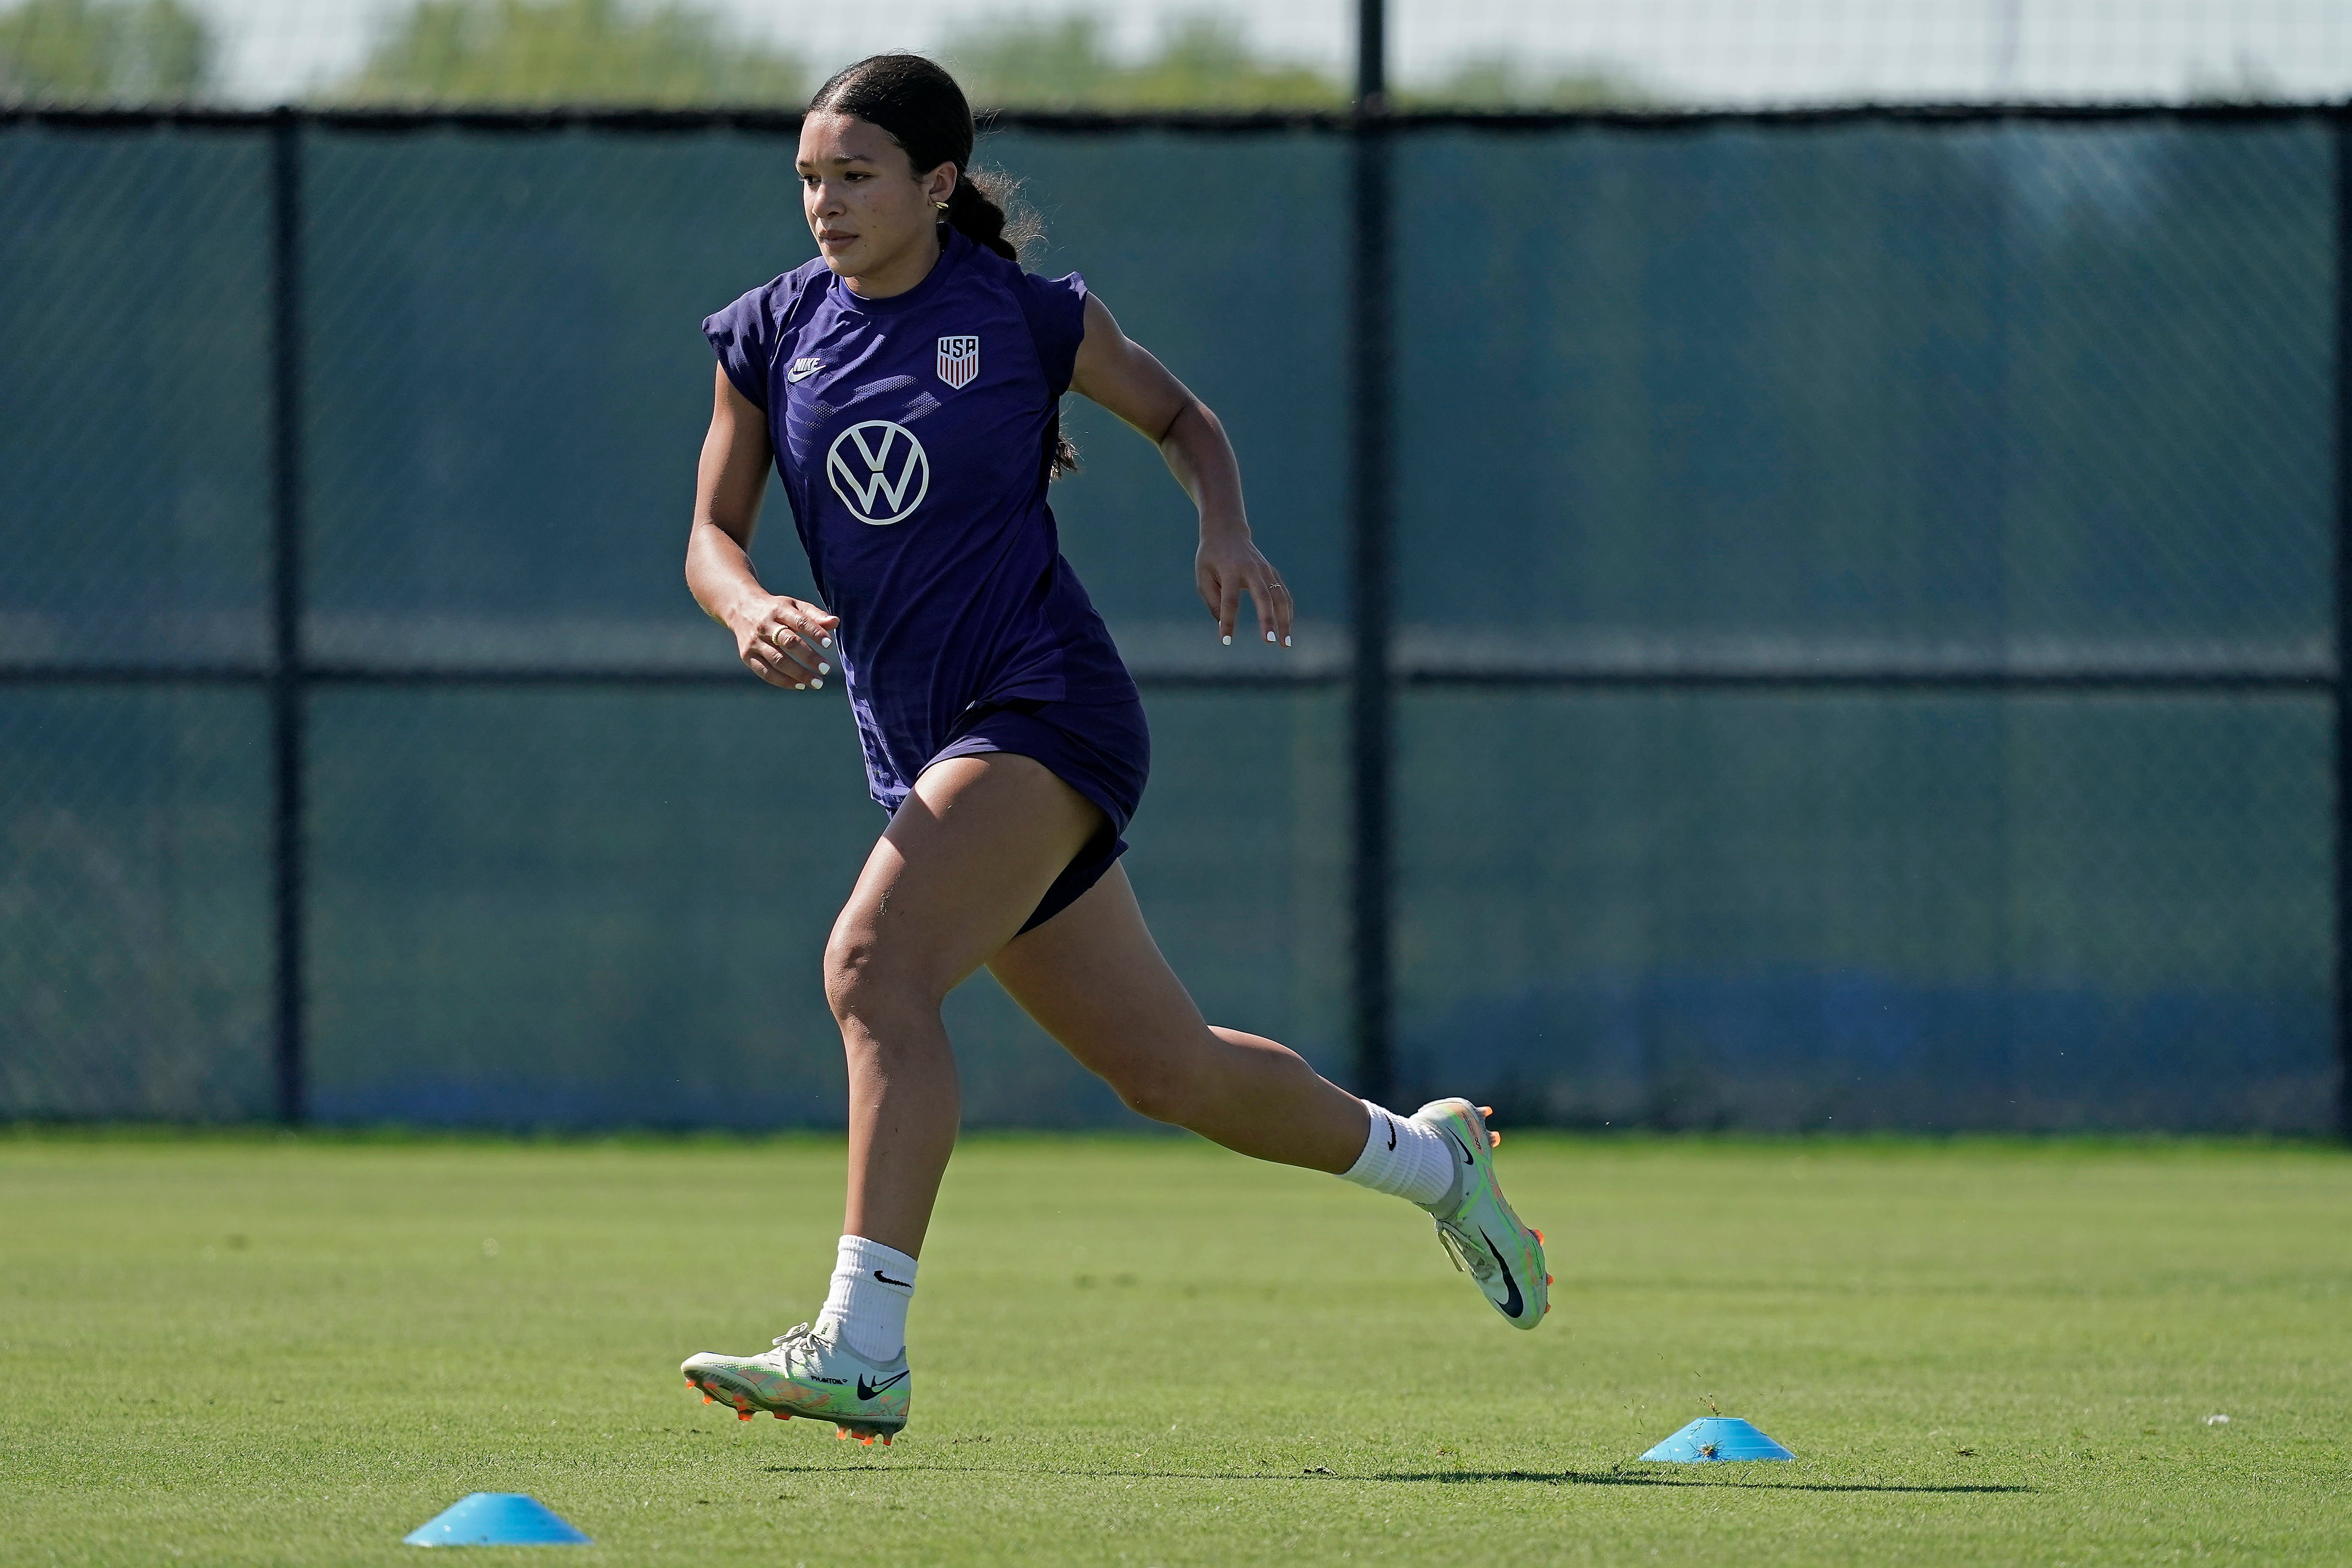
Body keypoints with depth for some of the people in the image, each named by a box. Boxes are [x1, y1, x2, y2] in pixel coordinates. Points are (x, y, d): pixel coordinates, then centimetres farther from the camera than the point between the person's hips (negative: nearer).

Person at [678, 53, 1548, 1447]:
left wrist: (1227, 530, -4)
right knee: (1168, 1070, 14)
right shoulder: (769, 336, 7)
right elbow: (712, 534, 10)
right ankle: (1428, 1158, 39)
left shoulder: (1030, 318, -2)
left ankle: (862, 1347, -33)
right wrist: (752, 612, -13)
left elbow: (1180, 414, 15)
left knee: (875, 965, -28)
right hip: (923, 755, 6)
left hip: (1046, 704, -6)